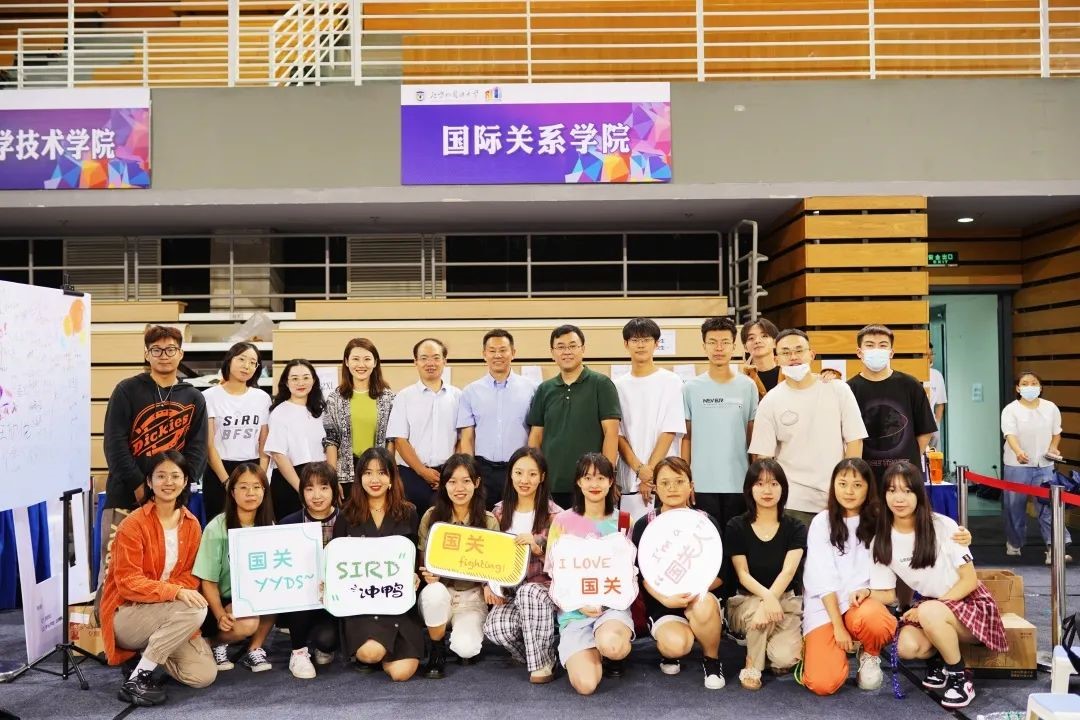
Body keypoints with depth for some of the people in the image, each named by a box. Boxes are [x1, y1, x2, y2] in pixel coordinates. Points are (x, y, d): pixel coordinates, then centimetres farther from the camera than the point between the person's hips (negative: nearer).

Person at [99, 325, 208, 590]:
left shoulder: (194, 399, 10)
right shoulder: (127, 390, 2)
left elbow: (197, 450, 6)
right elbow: (115, 442, -5)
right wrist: (139, 486, -12)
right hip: (126, 495, -2)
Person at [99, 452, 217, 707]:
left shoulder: (192, 524, 2)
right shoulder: (133, 524, -15)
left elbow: (190, 575, 4)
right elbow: (128, 583, -19)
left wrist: (181, 591, -19)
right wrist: (176, 592, -32)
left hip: (167, 615, 5)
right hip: (128, 615, -5)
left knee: (204, 675, -13)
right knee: (194, 609, -32)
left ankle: (147, 656, 12)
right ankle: (138, 678, -17)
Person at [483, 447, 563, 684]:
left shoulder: (554, 515, -4)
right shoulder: (500, 512, 7)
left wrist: (537, 548, -23)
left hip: (545, 587, -3)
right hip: (508, 591, 3)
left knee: (528, 591, -38)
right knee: (494, 628, -28)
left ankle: (541, 663, -18)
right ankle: (544, 653, 2)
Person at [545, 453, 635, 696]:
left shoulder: (623, 521, 5)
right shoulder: (563, 520, -1)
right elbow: (554, 572, 0)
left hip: (614, 605, 1)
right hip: (574, 611, 0)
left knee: (610, 644, -37)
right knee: (586, 684, -23)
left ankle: (620, 650, 2)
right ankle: (596, 652, 13)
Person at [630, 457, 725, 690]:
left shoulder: (707, 522, 1)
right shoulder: (644, 525, 0)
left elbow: (719, 575, -3)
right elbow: (644, 576, -6)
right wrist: (666, 599, -26)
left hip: (701, 597, 1)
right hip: (662, 604, -1)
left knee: (703, 604, -35)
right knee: (677, 644, -32)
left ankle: (711, 659, -4)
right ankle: (667, 649, 9)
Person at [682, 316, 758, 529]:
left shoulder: (748, 386, 3)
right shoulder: (691, 388, 1)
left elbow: (753, 435, 7)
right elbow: (686, 437, 5)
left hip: (739, 483, 1)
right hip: (702, 484, 0)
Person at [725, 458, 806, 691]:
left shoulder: (795, 528, -1)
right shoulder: (736, 527, -2)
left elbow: (788, 571, -15)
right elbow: (742, 574, -10)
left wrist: (771, 600, -33)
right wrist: (766, 596, -31)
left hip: (786, 602, 0)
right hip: (746, 602, 0)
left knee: (785, 658, -26)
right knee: (760, 610, -37)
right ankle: (752, 665, -10)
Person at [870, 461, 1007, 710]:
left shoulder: (942, 526, -17)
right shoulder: (882, 539, -5)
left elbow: (970, 579, -13)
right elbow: (887, 594, 0)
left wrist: (925, 609, -21)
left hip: (969, 603, -3)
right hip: (928, 607, 4)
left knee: (929, 613, -36)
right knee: (907, 647, -27)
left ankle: (960, 678, -11)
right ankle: (938, 658, 8)